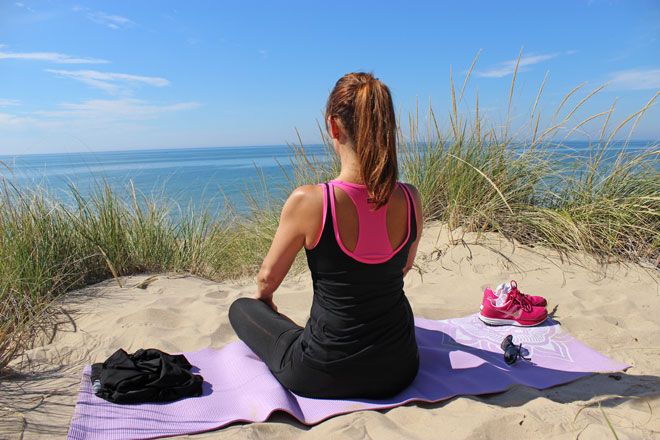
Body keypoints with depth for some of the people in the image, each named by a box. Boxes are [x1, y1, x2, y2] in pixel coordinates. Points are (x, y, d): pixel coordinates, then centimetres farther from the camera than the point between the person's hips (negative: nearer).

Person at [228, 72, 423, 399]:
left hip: (324, 377, -4)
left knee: (241, 308, 20)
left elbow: (268, 278, -6)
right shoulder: (410, 200, -12)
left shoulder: (307, 201, -24)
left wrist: (263, 299, 19)